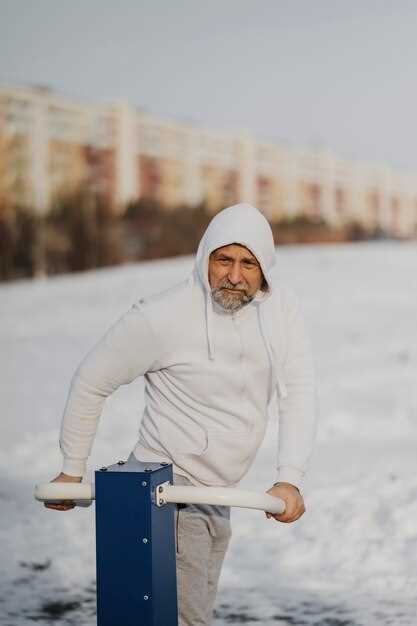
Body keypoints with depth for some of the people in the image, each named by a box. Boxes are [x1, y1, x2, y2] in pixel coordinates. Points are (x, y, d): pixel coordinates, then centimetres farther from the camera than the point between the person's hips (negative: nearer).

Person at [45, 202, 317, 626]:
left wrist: (289, 479, -22)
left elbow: (298, 394, -7)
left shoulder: (281, 309, -3)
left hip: (216, 496, 7)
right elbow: (91, 382, -6)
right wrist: (72, 470, 0)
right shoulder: (162, 317, -19)